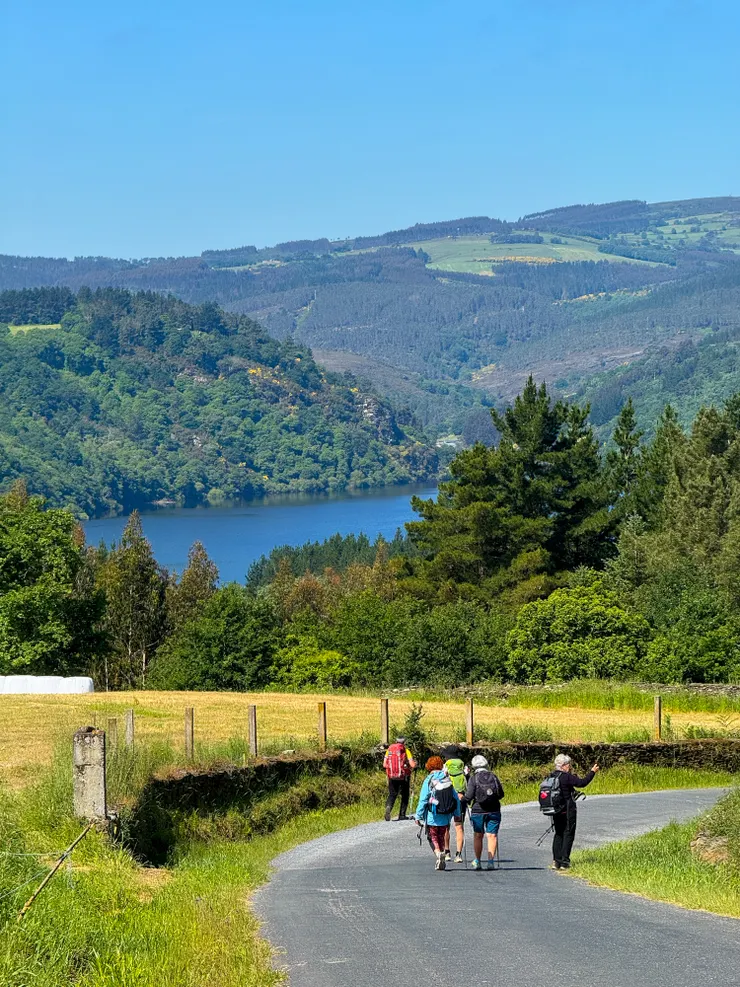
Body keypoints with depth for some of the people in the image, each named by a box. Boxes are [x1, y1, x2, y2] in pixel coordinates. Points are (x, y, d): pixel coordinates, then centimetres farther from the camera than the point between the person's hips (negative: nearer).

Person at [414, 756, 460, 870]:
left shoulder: (429, 780, -10)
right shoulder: (448, 780, 1)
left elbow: (423, 800, -11)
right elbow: (456, 798, 4)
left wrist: (418, 816, -4)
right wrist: (457, 814, 14)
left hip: (432, 817, -4)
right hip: (445, 817, 4)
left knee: (433, 837, 9)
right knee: (441, 837, 19)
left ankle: (438, 853, -17)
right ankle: (441, 861, 18)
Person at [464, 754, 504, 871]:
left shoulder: (473, 778, -7)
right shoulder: (493, 777, 2)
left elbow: (469, 796, -12)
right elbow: (501, 794, 8)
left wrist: (466, 801, 10)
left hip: (478, 811, -2)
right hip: (494, 811, 2)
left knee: (478, 836, 11)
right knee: (492, 835, 2)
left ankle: (477, 861, 13)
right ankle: (491, 861, -6)